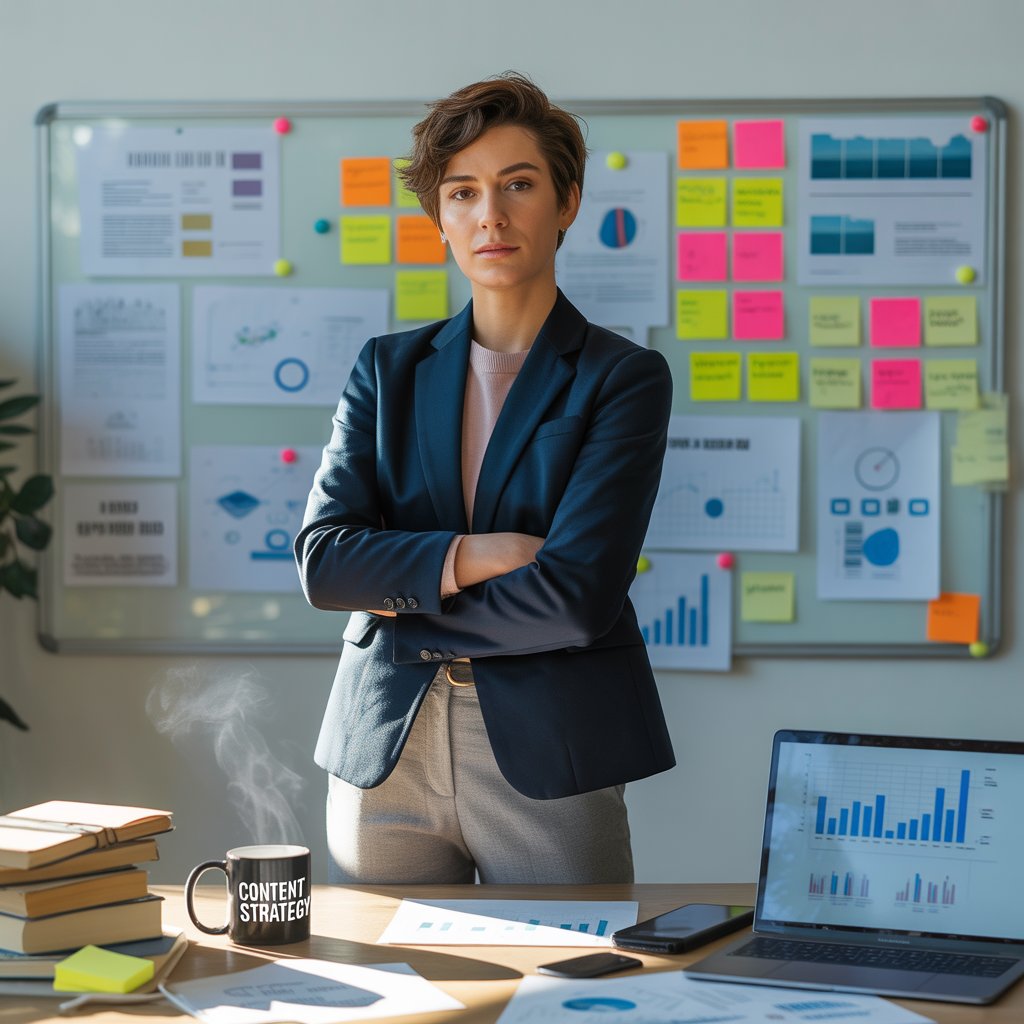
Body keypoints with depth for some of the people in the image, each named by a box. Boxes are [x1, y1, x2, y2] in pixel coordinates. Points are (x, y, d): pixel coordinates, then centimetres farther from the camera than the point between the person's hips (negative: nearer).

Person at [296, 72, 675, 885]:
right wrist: (470, 557, -13)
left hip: (545, 758, -3)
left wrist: (401, 600, -5)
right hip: (384, 749, 3)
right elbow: (322, 558, -1)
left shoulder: (625, 379, -1)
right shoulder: (389, 369, 11)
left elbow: (575, 597, -13)